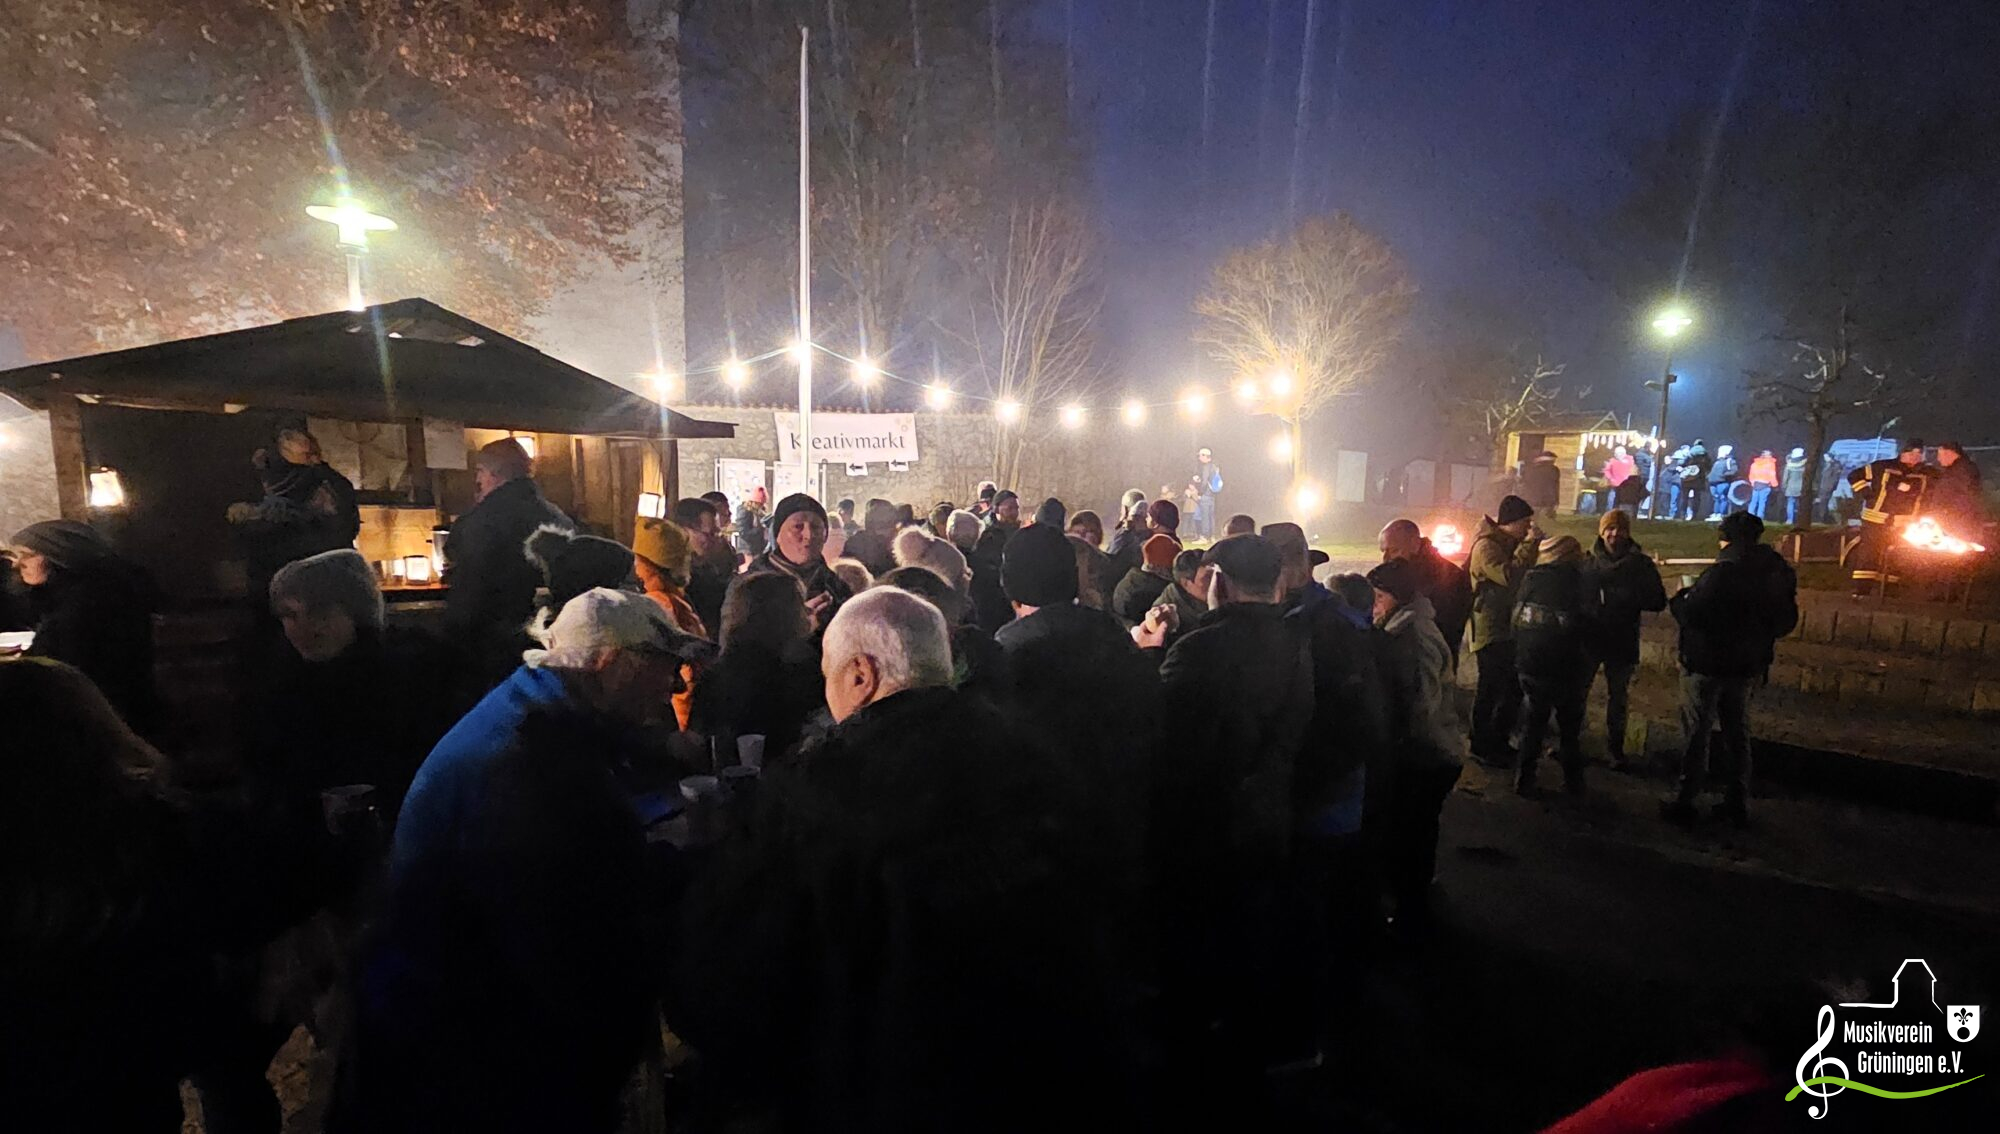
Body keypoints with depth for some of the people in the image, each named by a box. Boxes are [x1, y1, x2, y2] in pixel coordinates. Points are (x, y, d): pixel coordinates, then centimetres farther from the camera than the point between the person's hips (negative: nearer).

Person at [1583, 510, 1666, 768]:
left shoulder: (1641, 563, -1)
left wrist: (1630, 599, -20)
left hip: (1623, 641, 1)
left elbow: (1658, 601, -3)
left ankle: (1615, 747, 27)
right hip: (1588, 637, -1)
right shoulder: (1588, 560, -3)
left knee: (1618, 697, 13)